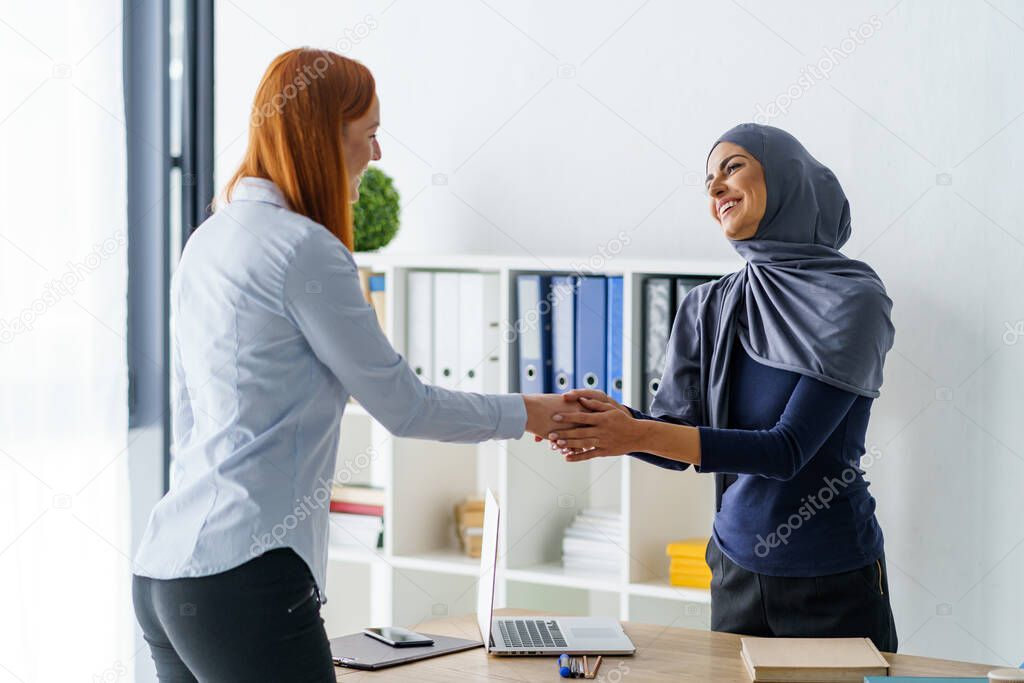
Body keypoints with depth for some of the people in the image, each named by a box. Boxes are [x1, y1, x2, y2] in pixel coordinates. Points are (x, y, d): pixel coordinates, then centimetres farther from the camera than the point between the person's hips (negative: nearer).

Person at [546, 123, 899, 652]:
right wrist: (617, 420, -24)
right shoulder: (708, 308, 3)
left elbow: (789, 449, -21)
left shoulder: (854, 299, -13)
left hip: (834, 582, -4)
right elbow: (677, 439, -2)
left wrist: (639, 435, -28)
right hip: (736, 571, 4)